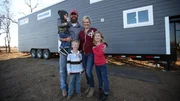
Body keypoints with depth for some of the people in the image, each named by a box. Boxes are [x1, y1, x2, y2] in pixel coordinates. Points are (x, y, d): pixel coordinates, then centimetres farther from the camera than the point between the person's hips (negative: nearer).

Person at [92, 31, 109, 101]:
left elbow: (100, 54, -25)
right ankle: (100, 90, 37)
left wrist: (94, 49, -14)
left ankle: (106, 93, 15)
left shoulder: (102, 45, -14)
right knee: (99, 78, 20)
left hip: (102, 64, -7)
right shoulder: (95, 45, 7)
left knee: (104, 78, 3)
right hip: (96, 64, 7)